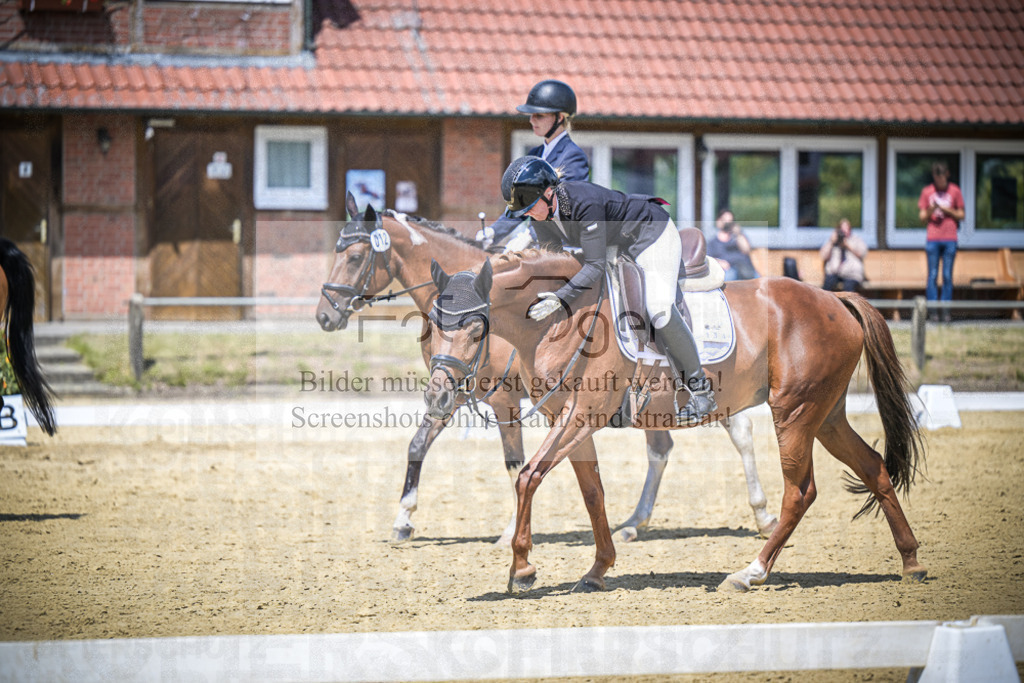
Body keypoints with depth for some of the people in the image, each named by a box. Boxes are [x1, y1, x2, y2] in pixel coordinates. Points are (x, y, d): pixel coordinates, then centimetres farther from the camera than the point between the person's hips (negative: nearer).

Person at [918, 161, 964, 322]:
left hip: (950, 239, 0)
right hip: (932, 239, 0)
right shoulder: (927, 191, 7)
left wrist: (946, 210, -7)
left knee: (947, 276, 0)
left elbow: (961, 215, 9)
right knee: (933, 275, -2)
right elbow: (922, 217, 8)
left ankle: (946, 311, 3)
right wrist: (930, 210, -13)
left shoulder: (954, 191, 6)